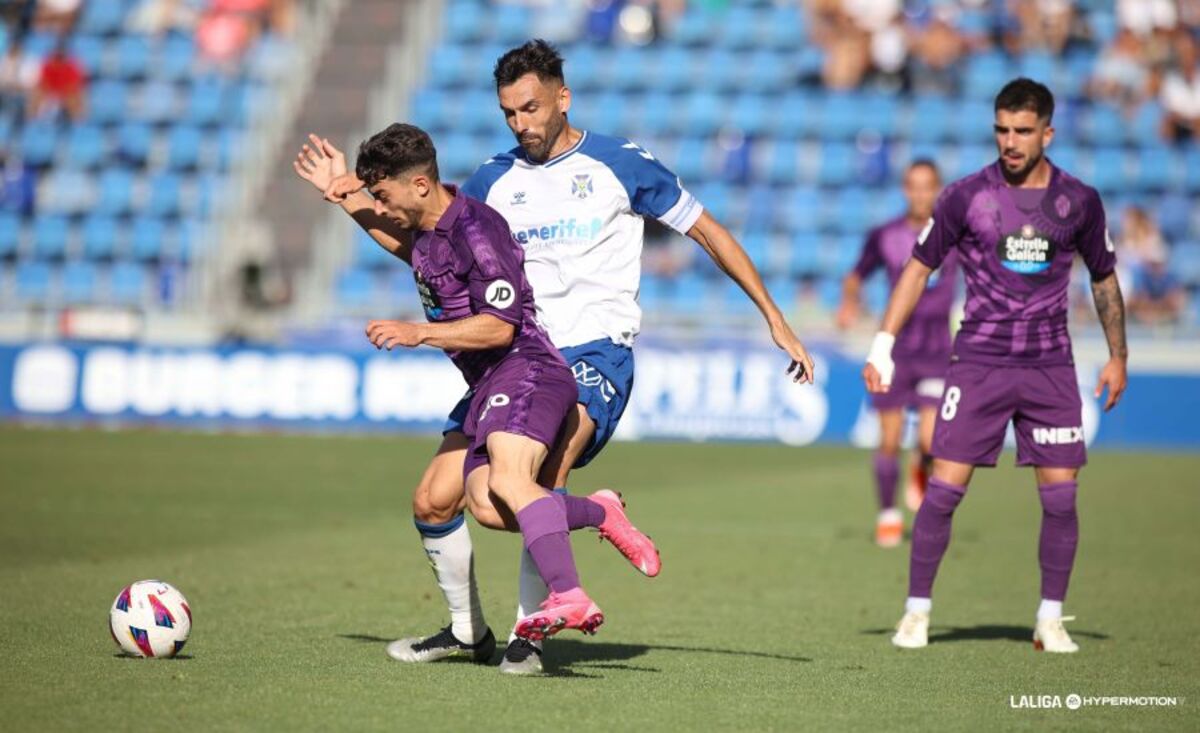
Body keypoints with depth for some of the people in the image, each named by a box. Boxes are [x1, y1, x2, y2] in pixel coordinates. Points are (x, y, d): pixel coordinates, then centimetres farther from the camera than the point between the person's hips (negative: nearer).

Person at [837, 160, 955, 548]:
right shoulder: (884, 237, 0)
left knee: (931, 440, -13)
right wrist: (849, 301, -6)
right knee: (890, 440, -1)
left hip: (938, 353, -1)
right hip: (896, 346, 1)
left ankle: (923, 471, 23)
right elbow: (856, 276, 14)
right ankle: (888, 515, 19)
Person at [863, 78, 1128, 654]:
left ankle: (1051, 619, 10)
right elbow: (919, 268, 5)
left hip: (1051, 368, 1)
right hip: (978, 363, -1)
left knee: (1061, 497, -3)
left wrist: (1117, 355, 14)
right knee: (943, 490, -7)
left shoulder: (1079, 201, 3)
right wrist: (883, 343, -1)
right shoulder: (966, 197, -2)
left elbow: (1103, 279, 16)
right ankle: (916, 612, 6)